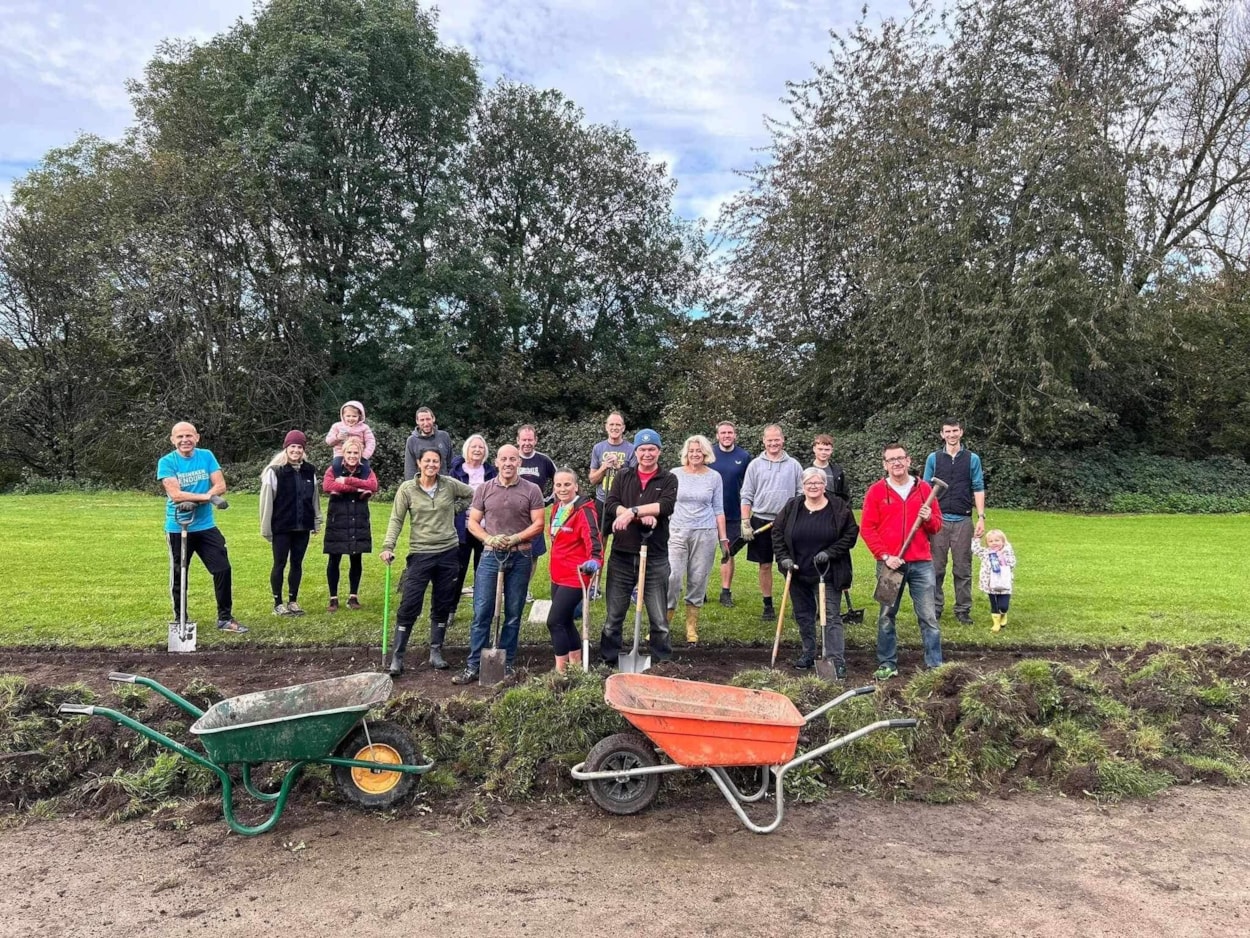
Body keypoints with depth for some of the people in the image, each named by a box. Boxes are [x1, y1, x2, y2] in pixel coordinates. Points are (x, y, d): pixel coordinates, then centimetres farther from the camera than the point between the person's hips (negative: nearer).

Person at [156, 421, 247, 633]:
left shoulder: (207, 456, 1)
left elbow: (220, 486, -7)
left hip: (206, 526, 3)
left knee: (223, 569, -2)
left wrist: (193, 501, -20)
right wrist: (208, 497, -24)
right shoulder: (167, 462, -9)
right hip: (178, 528, -2)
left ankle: (225, 618, 9)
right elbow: (175, 495, -20)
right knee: (178, 576, 10)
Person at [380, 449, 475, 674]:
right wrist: (388, 547, -16)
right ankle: (397, 657, 4)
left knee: (442, 607, 10)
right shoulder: (407, 489, -5)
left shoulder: (450, 485, -1)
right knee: (409, 607, -4)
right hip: (420, 554, -2)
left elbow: (471, 495, 16)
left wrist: (454, 509, 6)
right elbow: (396, 520, -6)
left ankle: (436, 652, 23)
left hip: (448, 553, 2)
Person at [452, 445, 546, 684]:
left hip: (520, 557, -1)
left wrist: (515, 538, -16)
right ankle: (473, 666, 6)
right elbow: (472, 523, 6)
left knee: (513, 614, 7)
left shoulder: (531, 490, 1)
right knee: (481, 612, 0)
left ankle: (507, 664, 17)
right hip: (490, 556, 1)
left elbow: (538, 524, -2)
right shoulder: (484, 489, 5)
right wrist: (488, 538, -13)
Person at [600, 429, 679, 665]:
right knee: (613, 617, 10)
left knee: (660, 620, 6)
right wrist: (642, 516, -19)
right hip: (622, 555, 2)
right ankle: (608, 662, 21)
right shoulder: (623, 476, 9)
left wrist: (632, 511, -23)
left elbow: (666, 506, -15)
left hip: (655, 557, -2)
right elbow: (610, 504, -6)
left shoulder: (668, 479, 3)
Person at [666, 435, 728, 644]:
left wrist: (723, 538, 7)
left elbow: (718, 509, 9)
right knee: (672, 576, -10)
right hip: (677, 532, -1)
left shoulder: (714, 477, 6)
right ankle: (663, 624, 1)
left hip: (705, 533, 1)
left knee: (698, 580, 4)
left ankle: (692, 627, 15)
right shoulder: (675, 475, 3)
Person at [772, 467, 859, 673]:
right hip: (798, 573, 3)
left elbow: (851, 534, -4)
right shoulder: (792, 507, 2)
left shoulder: (839, 507, -5)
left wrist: (830, 552, -14)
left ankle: (837, 660, -4)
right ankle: (808, 653, 30)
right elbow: (777, 532, 7)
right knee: (803, 615, 15)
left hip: (827, 574, -3)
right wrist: (783, 557, -4)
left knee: (831, 617, -5)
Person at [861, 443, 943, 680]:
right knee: (886, 617, 6)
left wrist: (929, 519, -11)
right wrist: (884, 556, -11)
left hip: (921, 563, 1)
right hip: (889, 563, -1)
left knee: (928, 617, 3)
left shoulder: (923, 488, 6)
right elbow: (867, 528, -2)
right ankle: (887, 664, 16)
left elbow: (937, 526, 12)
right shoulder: (876, 491, 1)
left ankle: (935, 666, 10)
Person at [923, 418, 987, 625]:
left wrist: (981, 517, -2)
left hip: (963, 520, 0)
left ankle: (963, 610, 12)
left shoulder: (972, 459, 7)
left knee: (963, 569, 4)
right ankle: (935, 608, 11)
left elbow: (978, 489, 5)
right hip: (938, 520, 0)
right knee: (936, 568, 3)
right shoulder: (933, 458, 7)